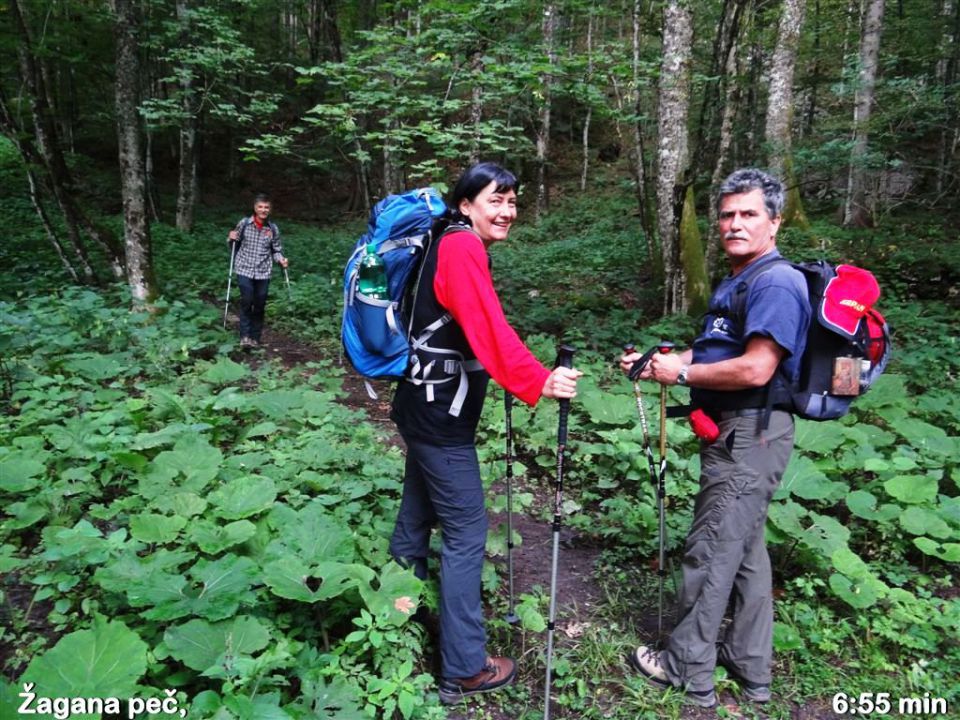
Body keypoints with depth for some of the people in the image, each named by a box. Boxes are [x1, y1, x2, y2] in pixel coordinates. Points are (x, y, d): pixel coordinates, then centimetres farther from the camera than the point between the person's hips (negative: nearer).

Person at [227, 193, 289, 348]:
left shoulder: (273, 228, 0)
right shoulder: (244, 223, -3)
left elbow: (276, 250, 10)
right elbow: (234, 244, 8)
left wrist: (281, 260, -9)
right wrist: (231, 238, -13)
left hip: (263, 272, 2)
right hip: (245, 270, -2)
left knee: (259, 306, 7)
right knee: (246, 302, -14)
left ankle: (255, 338, 20)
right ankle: (245, 336, -6)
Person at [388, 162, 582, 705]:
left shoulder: (450, 244, 14)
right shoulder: (462, 247, -17)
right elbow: (487, 328, -32)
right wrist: (539, 382, -42)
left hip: (426, 407, 10)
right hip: (442, 416, -10)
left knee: (418, 513, 22)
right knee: (466, 536, -3)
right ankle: (465, 670, 8)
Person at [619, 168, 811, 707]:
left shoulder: (775, 284, -17)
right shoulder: (738, 282, 15)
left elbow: (755, 369, -26)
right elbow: (717, 353, 19)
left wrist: (681, 374, -16)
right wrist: (656, 362, 6)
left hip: (751, 436, -10)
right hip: (735, 432, 10)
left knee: (711, 552, 0)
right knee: (745, 548, 16)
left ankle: (689, 668, 16)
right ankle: (752, 666, 30)